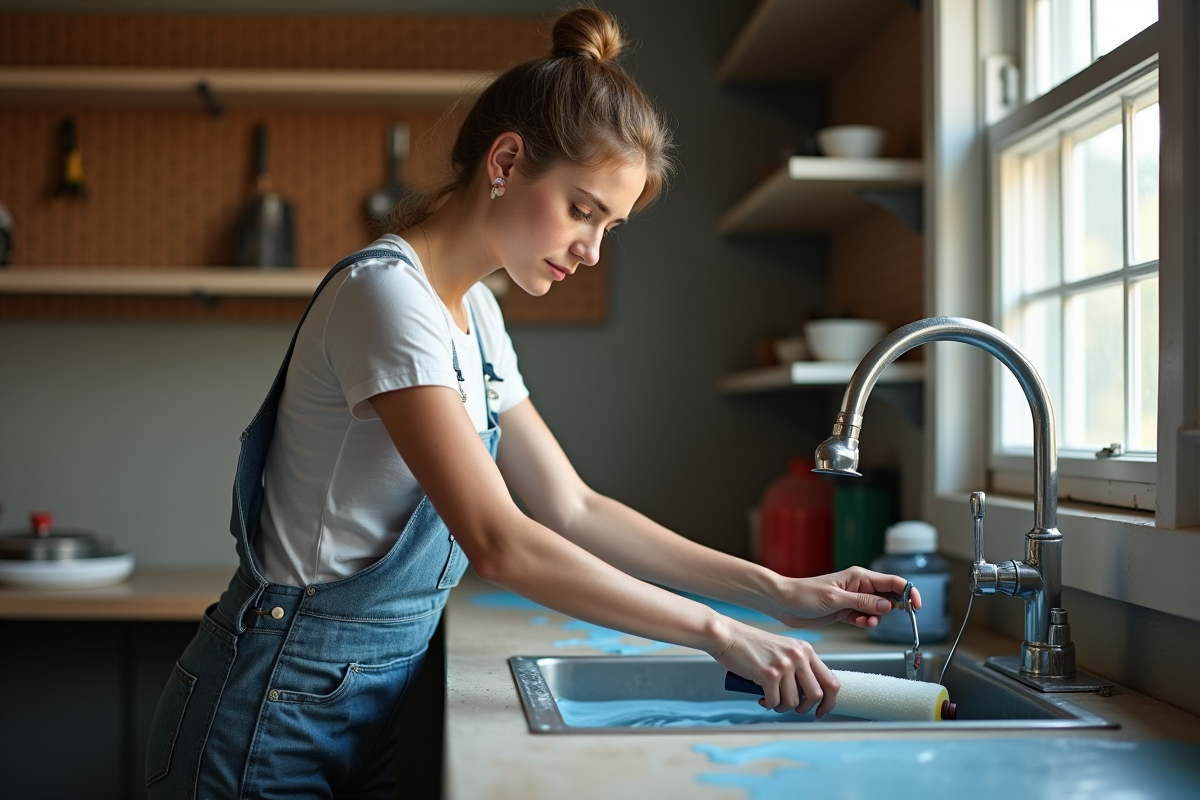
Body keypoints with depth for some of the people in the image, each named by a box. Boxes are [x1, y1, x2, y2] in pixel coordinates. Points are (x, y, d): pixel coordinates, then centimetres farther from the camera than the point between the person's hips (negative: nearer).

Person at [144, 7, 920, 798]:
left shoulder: (475, 312, 7)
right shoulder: (386, 293, -20)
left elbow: (572, 509, 7)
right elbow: (499, 543, -27)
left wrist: (779, 592, 0)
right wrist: (719, 635, -24)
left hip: (381, 699, 8)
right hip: (282, 706, -8)